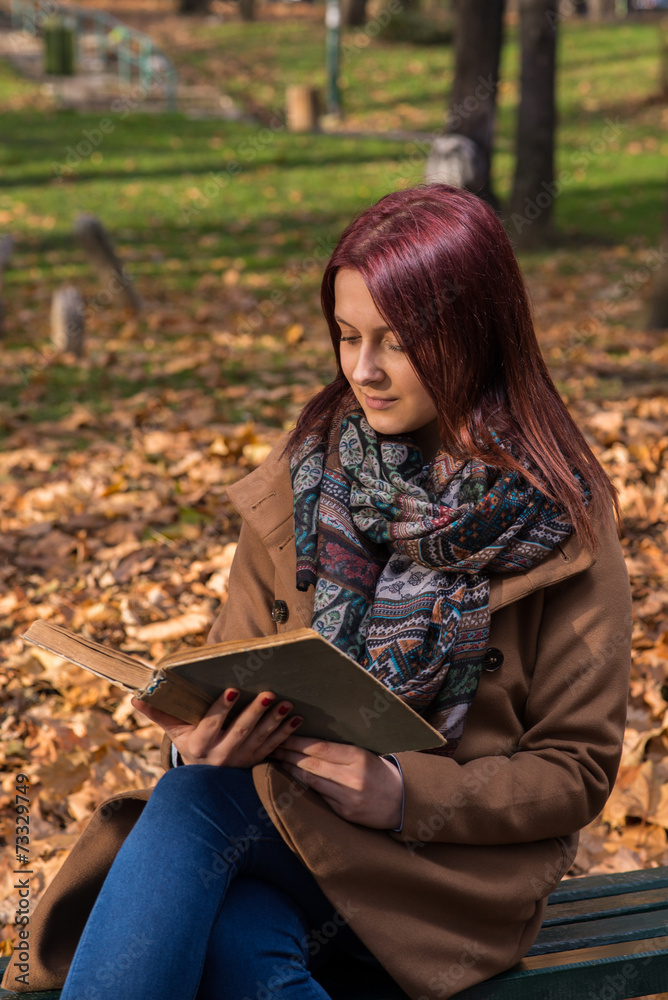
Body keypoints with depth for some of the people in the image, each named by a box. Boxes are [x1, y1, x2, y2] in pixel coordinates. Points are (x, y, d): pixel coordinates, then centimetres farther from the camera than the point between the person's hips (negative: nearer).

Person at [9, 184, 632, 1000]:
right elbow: (233, 667, 10)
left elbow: (575, 769, -4)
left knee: (196, 804, -30)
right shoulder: (304, 476, 5)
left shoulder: (562, 526, -6)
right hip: (285, 813, 4)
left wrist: (406, 792, -20)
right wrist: (205, 737, -15)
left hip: (460, 862, -3)